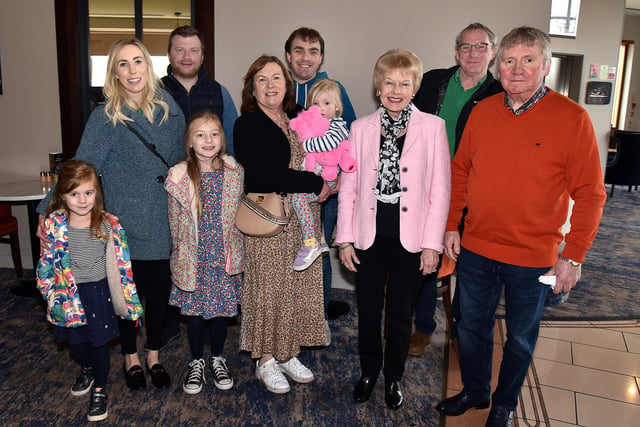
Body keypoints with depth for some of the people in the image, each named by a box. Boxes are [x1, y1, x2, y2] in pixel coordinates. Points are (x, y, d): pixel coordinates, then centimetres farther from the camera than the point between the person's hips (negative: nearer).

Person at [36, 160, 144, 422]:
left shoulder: (109, 224, -14)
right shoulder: (54, 225, -11)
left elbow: (121, 263, -8)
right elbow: (46, 263, 0)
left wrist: (127, 300, -6)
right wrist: (52, 295, 1)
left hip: (98, 292, -2)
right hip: (68, 294, 2)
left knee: (99, 343, 10)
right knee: (75, 342, 21)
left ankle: (99, 389, 33)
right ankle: (87, 370, 53)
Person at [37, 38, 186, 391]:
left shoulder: (168, 109, 2)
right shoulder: (105, 117, -8)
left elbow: (180, 162, 10)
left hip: (165, 224, 3)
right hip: (126, 224, -3)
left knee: (160, 290, 12)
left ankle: (154, 356, 34)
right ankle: (130, 358, 34)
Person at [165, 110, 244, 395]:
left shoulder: (234, 172, -3)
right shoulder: (179, 177, -10)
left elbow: (239, 213, 6)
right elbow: (174, 222, -1)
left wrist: (234, 249, 7)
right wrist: (182, 251, 3)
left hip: (224, 259, 2)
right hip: (193, 260, -1)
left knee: (221, 309, 14)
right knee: (195, 312, 10)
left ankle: (217, 359, 36)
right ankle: (196, 363, 32)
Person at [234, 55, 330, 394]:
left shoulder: (298, 120, 11)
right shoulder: (247, 125, -7)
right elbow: (265, 174, -19)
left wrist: (322, 184, -3)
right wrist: (316, 184, -14)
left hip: (302, 217, 6)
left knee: (299, 284, 10)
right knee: (268, 286, 2)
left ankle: (288, 353, 26)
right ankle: (265, 359, 17)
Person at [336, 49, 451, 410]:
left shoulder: (433, 127, -4)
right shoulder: (361, 128, 1)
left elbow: (440, 190, -4)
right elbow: (348, 187, 3)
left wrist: (432, 243, -7)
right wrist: (345, 238, 0)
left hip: (411, 238, -1)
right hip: (369, 235, 2)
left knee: (401, 315, 13)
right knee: (368, 311, 15)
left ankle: (394, 377, 35)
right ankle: (369, 372, 37)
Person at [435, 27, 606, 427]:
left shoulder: (572, 118, -11)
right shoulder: (482, 111, 0)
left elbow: (590, 195, -10)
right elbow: (460, 171, 9)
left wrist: (573, 257, -13)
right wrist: (451, 225, 6)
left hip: (533, 257, -3)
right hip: (476, 248, 4)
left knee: (520, 337, 16)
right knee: (472, 326, 19)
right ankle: (474, 391, 42)